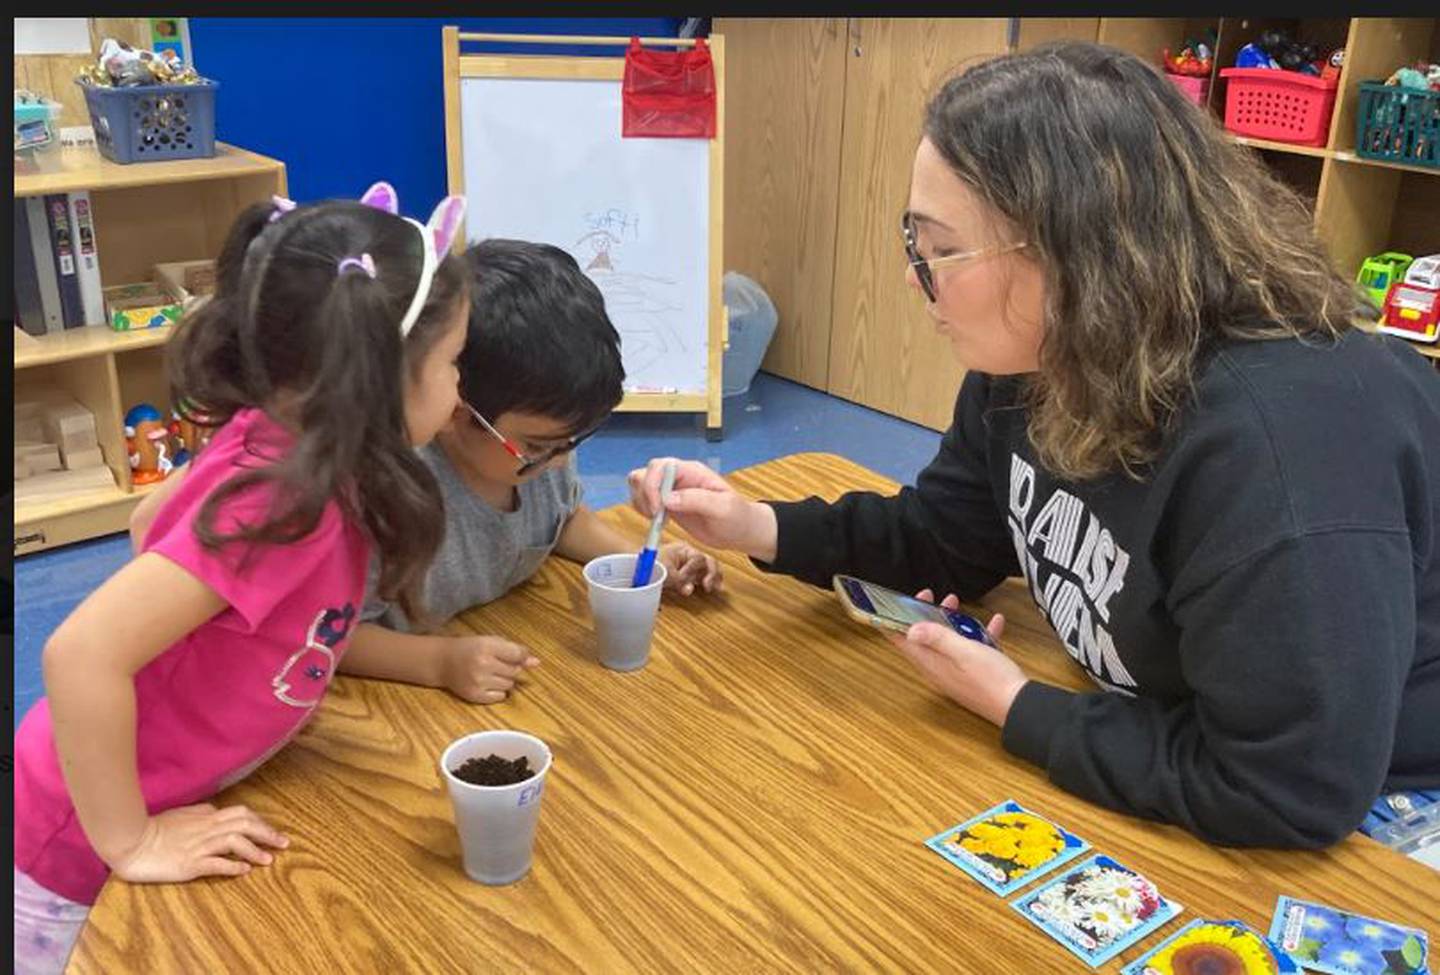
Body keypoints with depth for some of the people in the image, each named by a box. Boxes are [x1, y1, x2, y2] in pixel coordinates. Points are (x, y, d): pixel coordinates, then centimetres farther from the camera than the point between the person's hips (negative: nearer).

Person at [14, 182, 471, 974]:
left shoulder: (278, 449, -9)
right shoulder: (282, 499, -33)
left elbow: (159, 528, 7)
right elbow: (81, 653, -36)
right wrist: (132, 844, -25)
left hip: (167, 803, 7)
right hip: (73, 858, -7)